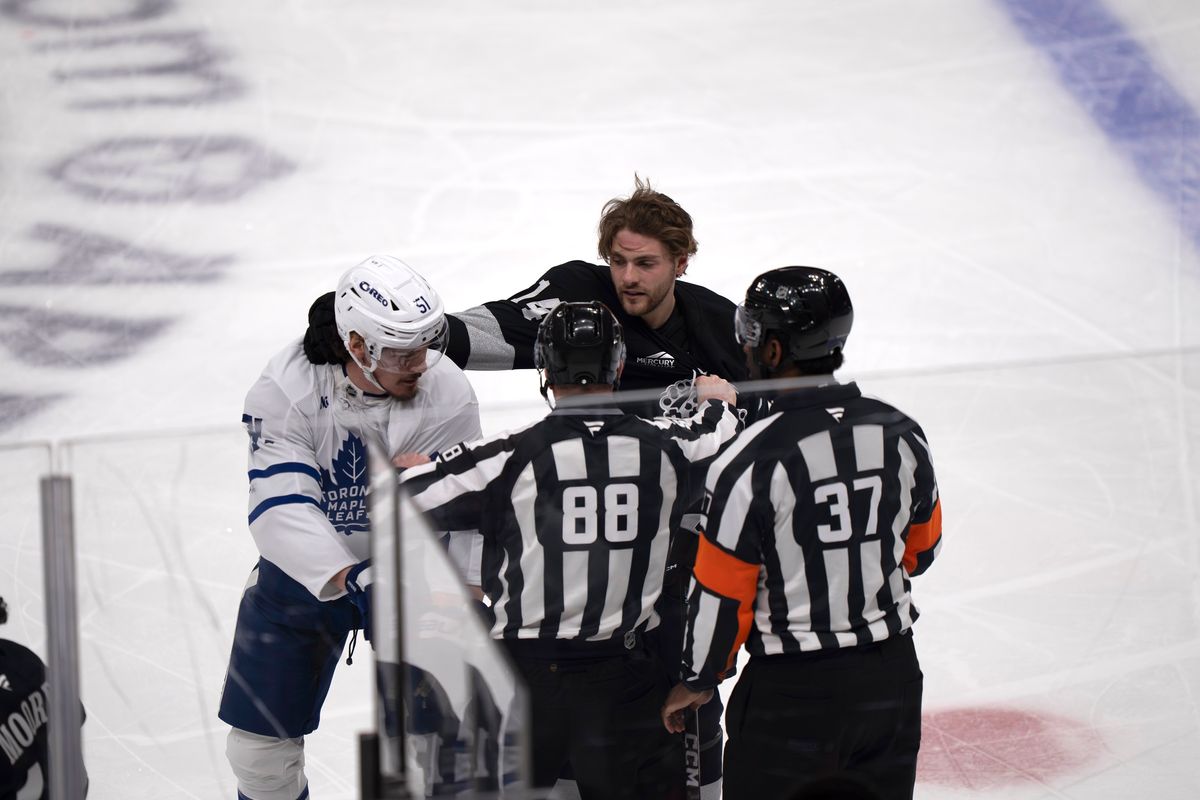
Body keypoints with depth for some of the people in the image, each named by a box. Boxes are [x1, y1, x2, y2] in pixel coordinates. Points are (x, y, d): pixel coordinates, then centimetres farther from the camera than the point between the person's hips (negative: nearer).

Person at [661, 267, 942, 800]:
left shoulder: (750, 462, -20)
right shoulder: (901, 435, -3)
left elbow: (721, 594, -13)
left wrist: (698, 680, 3)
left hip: (790, 695, -5)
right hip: (892, 676, 5)